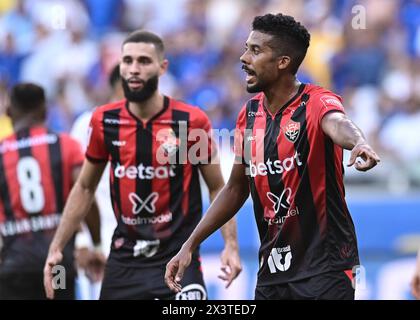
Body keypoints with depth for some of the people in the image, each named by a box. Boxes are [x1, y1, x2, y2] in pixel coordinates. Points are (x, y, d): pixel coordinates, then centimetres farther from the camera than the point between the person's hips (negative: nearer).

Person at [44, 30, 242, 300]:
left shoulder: (192, 121, -7)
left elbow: (217, 188, 3)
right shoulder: (104, 121, 1)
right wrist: (56, 247, 9)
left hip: (179, 260, -3)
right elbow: (85, 188, 13)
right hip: (123, 261, 3)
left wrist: (231, 244, -9)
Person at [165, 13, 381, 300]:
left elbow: (338, 124, -37)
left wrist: (359, 144, -60)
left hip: (324, 267, -6)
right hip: (271, 271, 6)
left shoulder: (316, 103, -13)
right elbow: (237, 189, 17)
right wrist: (190, 245, 15)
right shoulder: (249, 114, 7)